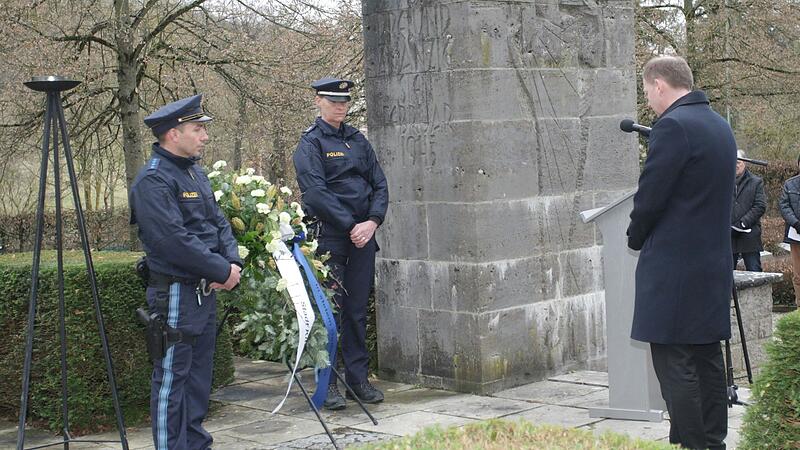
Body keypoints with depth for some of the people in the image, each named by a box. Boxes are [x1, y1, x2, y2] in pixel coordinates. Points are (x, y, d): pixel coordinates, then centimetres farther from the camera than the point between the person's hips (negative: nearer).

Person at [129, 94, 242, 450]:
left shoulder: (196, 173, 14)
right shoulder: (152, 181, -16)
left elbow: (218, 222, 15)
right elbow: (174, 240, -23)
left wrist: (233, 261, -3)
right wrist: (221, 271, -18)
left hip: (205, 292, 9)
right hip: (175, 295, -9)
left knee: (198, 376, 16)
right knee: (171, 378, -3)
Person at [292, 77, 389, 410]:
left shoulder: (357, 140, 15)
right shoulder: (311, 143, -5)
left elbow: (379, 184, 11)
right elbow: (316, 193, -15)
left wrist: (372, 222, -6)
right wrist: (351, 226, -16)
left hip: (363, 236, 6)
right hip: (329, 237, -6)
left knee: (357, 310, 10)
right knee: (329, 310, -3)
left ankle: (358, 379, 17)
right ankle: (327, 383, 4)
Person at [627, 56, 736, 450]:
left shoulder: (672, 126, -15)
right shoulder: (720, 126, 14)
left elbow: (650, 196, -16)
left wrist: (636, 238, 3)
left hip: (674, 267, -9)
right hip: (715, 263, 9)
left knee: (674, 364, -5)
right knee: (707, 359, 14)